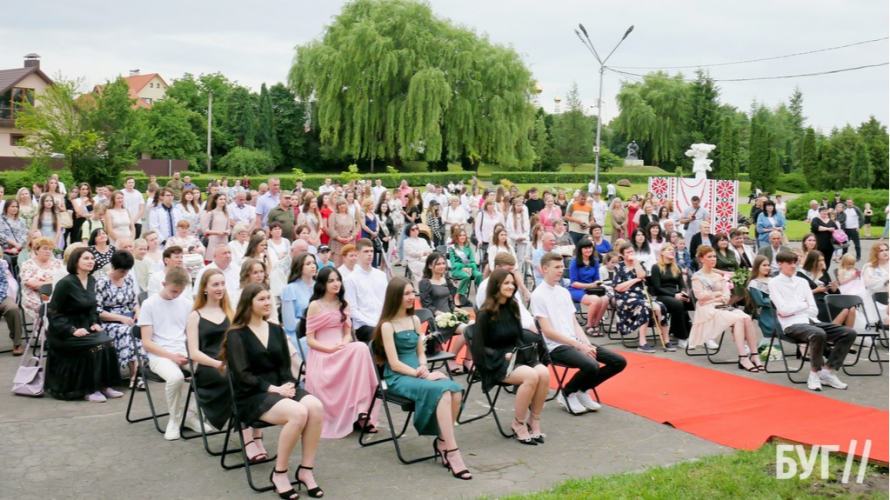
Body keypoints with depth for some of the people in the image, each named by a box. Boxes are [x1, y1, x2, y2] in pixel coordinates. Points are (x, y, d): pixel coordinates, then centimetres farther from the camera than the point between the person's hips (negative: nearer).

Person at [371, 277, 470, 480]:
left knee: (455, 389, -24)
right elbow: (394, 364, -12)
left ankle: (442, 442, -9)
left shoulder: (414, 320, 15)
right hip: (398, 378, -6)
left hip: (417, 373, 6)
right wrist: (422, 375, -17)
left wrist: (424, 368, -4)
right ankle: (451, 451, -30)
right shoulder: (387, 326, -6)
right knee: (442, 391, -32)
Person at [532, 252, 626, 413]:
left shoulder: (564, 292, 14)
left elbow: (574, 323, 14)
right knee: (591, 365, -33)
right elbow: (548, 331, -14)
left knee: (619, 361, -2)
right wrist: (580, 346, -16)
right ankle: (567, 393, -4)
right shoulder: (538, 295, -9)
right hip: (556, 346, -8)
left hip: (576, 342, 8)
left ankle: (582, 391, 12)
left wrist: (587, 343, -5)